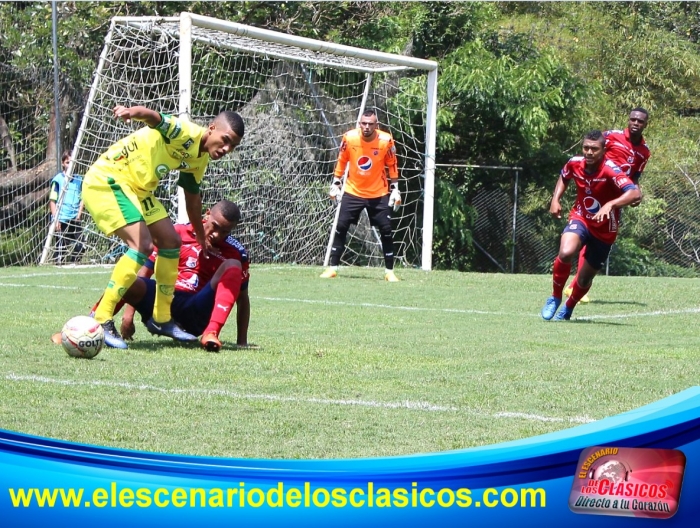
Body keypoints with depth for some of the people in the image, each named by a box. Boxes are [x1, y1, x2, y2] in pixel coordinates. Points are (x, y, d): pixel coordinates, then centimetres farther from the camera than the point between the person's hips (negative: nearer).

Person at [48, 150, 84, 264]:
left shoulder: (79, 180, 10)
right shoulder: (57, 180, -2)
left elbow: (82, 199, 14)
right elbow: (52, 201, -3)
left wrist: (79, 214, -1)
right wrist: (55, 219, -10)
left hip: (75, 219, 4)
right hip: (61, 219, -4)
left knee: (78, 246, 0)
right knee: (61, 245, -3)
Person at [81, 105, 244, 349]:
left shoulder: (199, 159, 8)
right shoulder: (187, 133, -20)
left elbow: (192, 196, 25)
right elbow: (156, 119, -41)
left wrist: (201, 236, 36)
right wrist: (132, 112, -64)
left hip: (137, 188, 10)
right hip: (106, 180, -10)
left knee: (171, 241, 11)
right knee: (142, 245, -23)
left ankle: (161, 319, 23)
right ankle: (101, 320, -20)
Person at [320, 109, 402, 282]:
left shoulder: (386, 140, -14)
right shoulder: (349, 138, -13)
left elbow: (392, 166, 0)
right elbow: (341, 161, 3)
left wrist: (395, 189, 0)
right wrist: (335, 184, 5)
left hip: (378, 194, 0)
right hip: (353, 192, 1)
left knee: (386, 231, -3)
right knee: (340, 228, -5)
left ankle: (389, 271, 8)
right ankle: (333, 268, 3)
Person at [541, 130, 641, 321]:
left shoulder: (610, 170, -26)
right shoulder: (574, 163, -11)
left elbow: (635, 193, -41)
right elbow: (564, 177, 16)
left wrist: (610, 205, -54)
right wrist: (555, 199, 2)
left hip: (604, 230, -1)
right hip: (580, 219, 1)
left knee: (584, 279, 10)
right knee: (566, 252, -30)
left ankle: (568, 307, 43)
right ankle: (555, 297, -6)